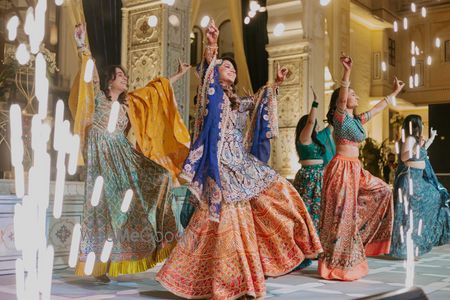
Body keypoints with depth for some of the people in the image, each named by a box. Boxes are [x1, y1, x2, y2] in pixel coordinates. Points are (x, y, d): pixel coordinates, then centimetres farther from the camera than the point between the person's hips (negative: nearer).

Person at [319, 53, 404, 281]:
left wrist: (395, 92, 38)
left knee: (382, 191, 15)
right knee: (342, 215, -6)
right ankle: (336, 265, 5)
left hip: (355, 170, 9)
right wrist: (347, 72, -39)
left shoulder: (357, 120, 16)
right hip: (342, 169, -9)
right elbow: (341, 98, -26)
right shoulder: (340, 116, -6)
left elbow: (378, 108, 29)